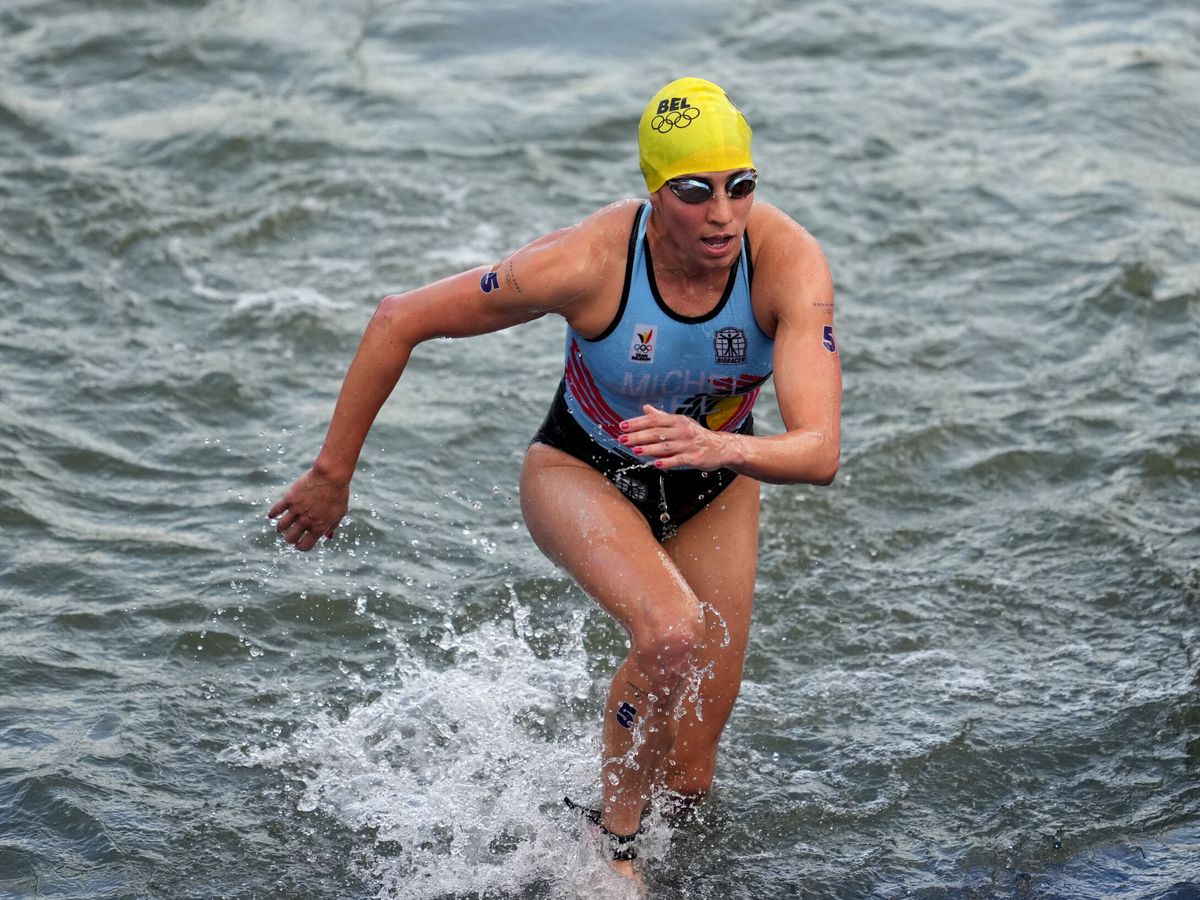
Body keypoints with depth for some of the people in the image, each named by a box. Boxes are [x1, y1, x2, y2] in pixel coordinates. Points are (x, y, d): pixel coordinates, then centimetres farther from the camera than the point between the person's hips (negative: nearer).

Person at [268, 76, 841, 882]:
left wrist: (720, 448, -60)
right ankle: (613, 843, -10)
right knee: (673, 632, -35)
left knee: (689, 778, 6)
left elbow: (821, 451, -39)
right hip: (581, 474, -3)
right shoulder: (587, 263, -34)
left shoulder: (790, 262, -31)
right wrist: (333, 473, -15)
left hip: (714, 490, 3)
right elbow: (399, 321, -22)